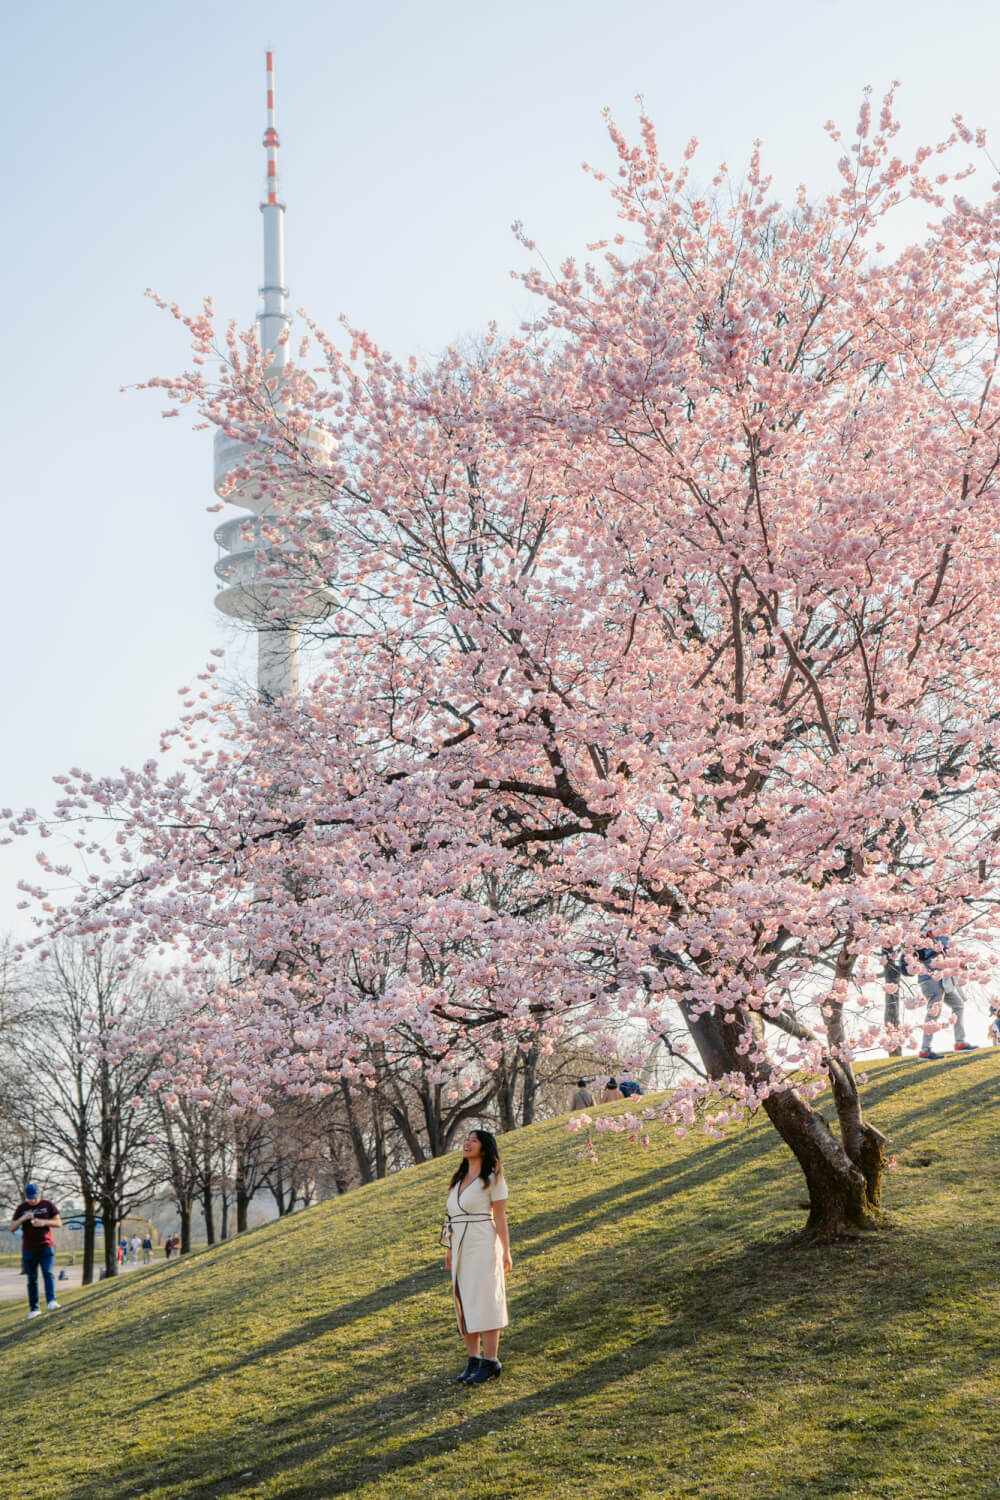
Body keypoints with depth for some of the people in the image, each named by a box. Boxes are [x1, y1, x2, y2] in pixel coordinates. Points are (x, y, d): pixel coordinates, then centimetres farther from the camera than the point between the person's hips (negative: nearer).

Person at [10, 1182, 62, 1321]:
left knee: (47, 1273, -18)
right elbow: (12, 1229, 2)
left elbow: (59, 1223, 1)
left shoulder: (48, 1204, 3)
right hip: (29, 1249, 1)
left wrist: (44, 1222, -16)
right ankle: (34, 1309, 7)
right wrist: (23, 1218, -17)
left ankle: (51, 1302, -28)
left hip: (46, 1247, -1)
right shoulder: (21, 1208, 5)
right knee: (32, 1279, 3)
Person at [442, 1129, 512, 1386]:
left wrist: (506, 1252, -11)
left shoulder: (493, 1179, -4)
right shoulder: (459, 1180, 15)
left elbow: (500, 1217, -7)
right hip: (461, 1248, 7)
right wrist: (450, 1249, 15)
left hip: (483, 1246, -7)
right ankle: (473, 1359, 14)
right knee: (464, 1304, 7)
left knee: (484, 1302, -7)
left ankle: (490, 1362, -3)